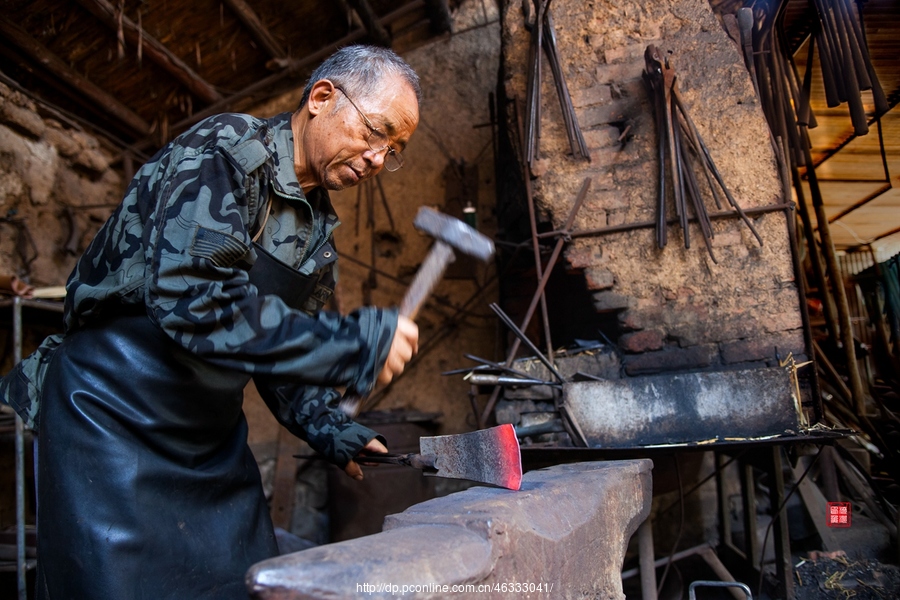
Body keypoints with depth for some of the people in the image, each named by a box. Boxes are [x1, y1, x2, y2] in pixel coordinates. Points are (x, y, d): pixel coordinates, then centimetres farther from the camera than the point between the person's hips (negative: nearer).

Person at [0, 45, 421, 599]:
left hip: (213, 434, 8)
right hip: (115, 414, -8)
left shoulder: (321, 223, 9)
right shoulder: (224, 153, -17)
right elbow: (194, 301, -32)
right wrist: (355, 345, -30)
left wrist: (329, 429, 2)